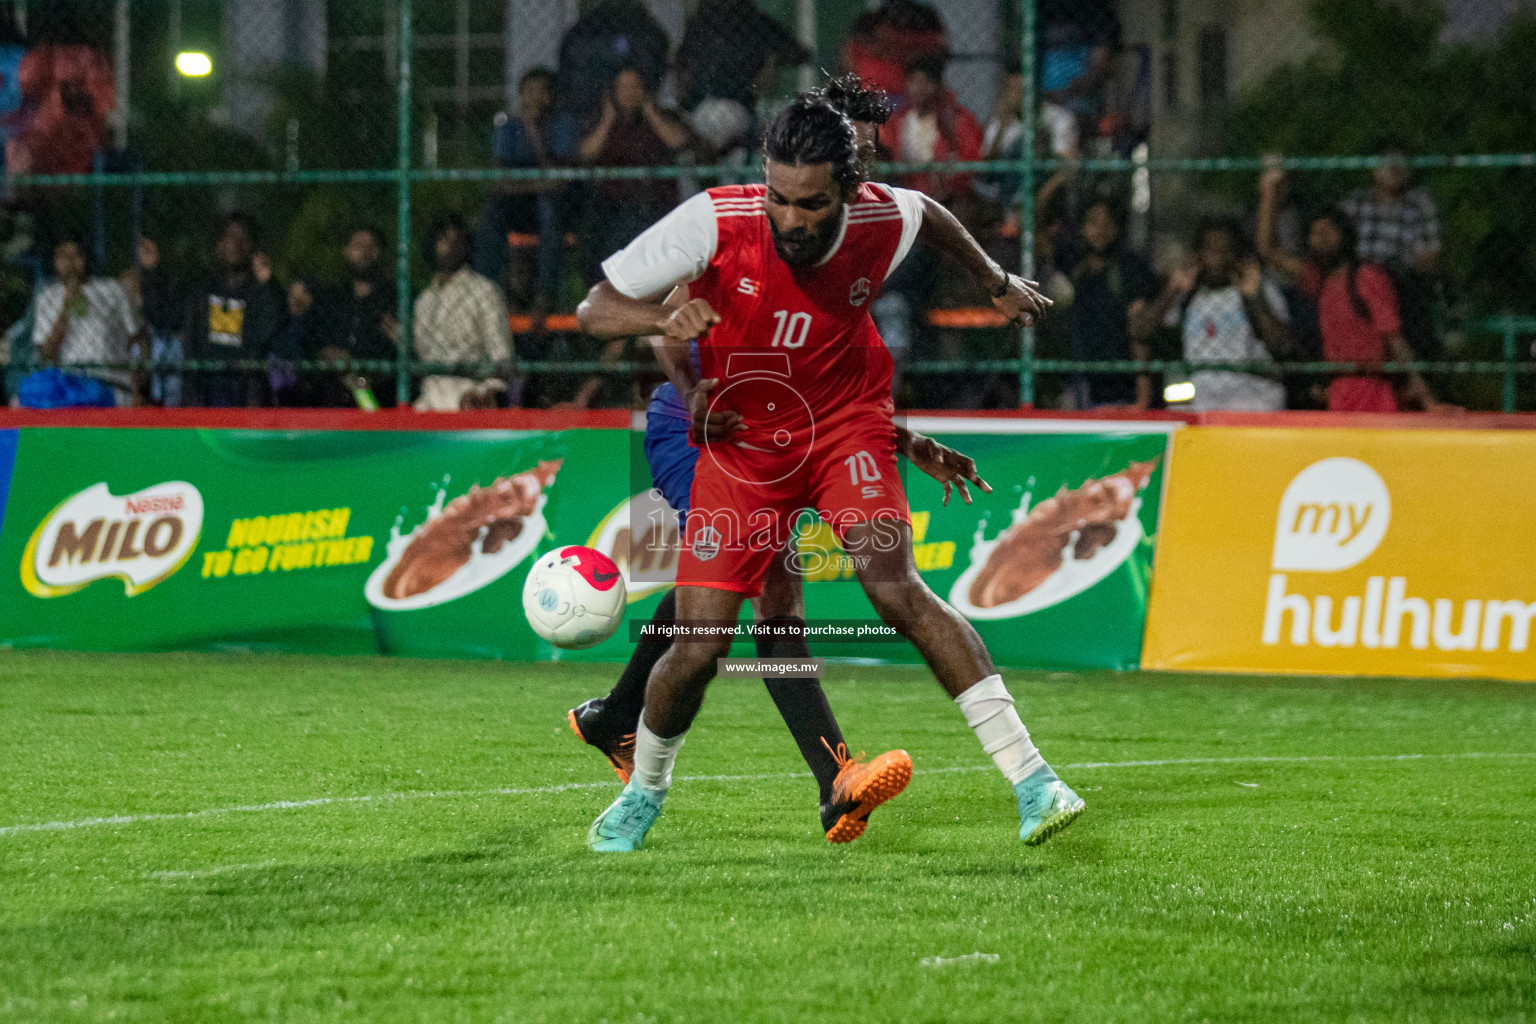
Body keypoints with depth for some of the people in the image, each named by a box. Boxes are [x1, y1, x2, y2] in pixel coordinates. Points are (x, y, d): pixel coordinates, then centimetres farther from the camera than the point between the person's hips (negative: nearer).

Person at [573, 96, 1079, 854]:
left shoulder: (882, 222, -19)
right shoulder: (716, 222, -26)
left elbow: (928, 215, 8)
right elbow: (594, 310, -22)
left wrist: (997, 283, 23)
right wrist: (665, 318, -42)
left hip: (843, 424, 0)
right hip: (739, 442, 0)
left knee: (894, 586, -24)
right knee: (700, 645, -4)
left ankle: (1029, 777, -23)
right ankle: (643, 791, 27)